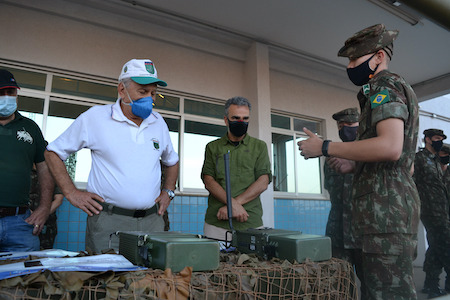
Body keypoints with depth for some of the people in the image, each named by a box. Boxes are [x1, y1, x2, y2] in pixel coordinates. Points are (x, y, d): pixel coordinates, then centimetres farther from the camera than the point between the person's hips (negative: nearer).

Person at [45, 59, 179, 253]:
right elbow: (53, 152, 6)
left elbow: (172, 162, 25)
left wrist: (168, 192, 12)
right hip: (108, 222, -3)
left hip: (152, 220, 4)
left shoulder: (158, 123, 10)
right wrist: (71, 193, -1)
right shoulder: (95, 117, -2)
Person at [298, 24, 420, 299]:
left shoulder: (385, 86, -5)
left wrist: (324, 147, -16)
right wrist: (355, 165, 16)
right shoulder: (397, 90, 26)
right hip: (391, 207, 11)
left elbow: (390, 147, -23)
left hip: (386, 207, -11)